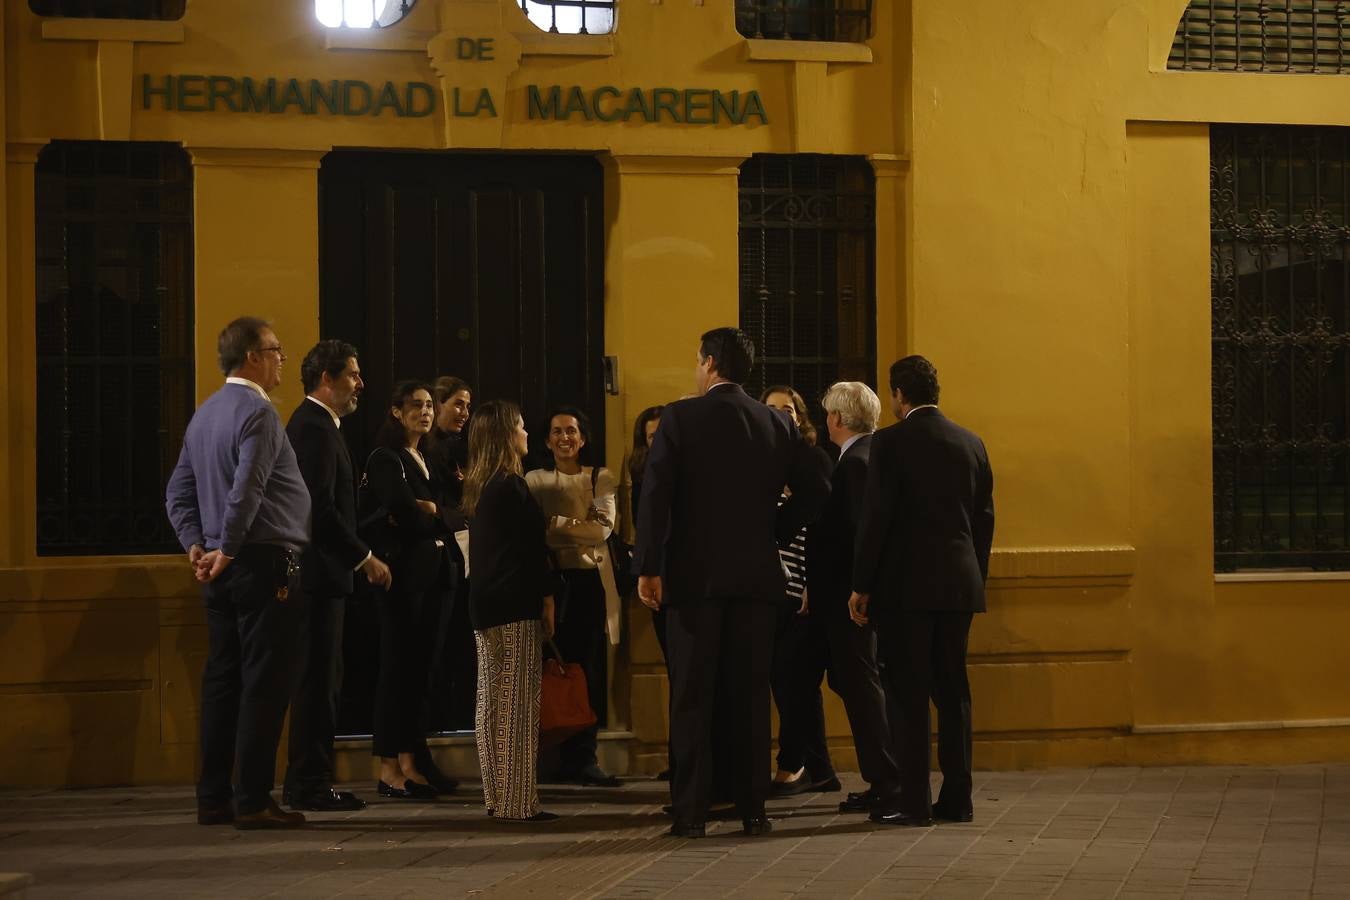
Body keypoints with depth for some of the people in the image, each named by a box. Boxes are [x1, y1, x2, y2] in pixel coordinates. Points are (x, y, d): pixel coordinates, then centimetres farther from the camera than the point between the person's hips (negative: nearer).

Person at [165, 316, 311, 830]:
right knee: (264, 682, -6)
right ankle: (253, 801, -5)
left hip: (225, 570, 9)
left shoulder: (205, 415, 15)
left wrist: (197, 547, 6)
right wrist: (226, 552, -14)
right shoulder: (257, 413, -13)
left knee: (222, 678, 10)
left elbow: (178, 492, 15)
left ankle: (213, 798, 13)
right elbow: (246, 492, -22)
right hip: (264, 562, -9)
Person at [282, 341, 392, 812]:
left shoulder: (316, 425, 18)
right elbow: (321, 508, -22)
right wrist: (364, 558, -17)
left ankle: (308, 781, 17)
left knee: (321, 679, 13)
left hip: (319, 573, 11)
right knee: (318, 679, -7)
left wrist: (359, 556, 17)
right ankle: (309, 785, -4)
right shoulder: (314, 428, -15)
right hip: (319, 572, -11)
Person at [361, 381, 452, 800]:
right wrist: (432, 512, -4)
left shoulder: (427, 460, 19)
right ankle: (388, 769, -3)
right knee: (398, 665, -6)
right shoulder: (386, 458, -6)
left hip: (430, 572, 8)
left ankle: (409, 763, 10)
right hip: (402, 572, -8)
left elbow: (448, 511, 12)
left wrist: (420, 511, -6)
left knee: (420, 667, 7)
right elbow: (401, 507, -20)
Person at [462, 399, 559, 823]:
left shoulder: (477, 488, 13)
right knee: (519, 703, -7)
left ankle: (496, 795, 13)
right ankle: (518, 801, -8)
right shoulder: (511, 486, -13)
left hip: (485, 603, 9)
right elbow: (531, 549, -14)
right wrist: (547, 600, -8)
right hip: (516, 604, -9)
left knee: (491, 701, 10)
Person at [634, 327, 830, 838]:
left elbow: (655, 494, -12)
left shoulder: (681, 418, -5)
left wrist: (648, 567, -10)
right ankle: (753, 808, 8)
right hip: (757, 576, 3)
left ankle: (690, 812, -1)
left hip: (695, 575, -3)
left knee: (692, 696, 1)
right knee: (750, 695, 8)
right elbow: (814, 489, 8)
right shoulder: (774, 423, 7)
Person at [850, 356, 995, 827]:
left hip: (906, 584, -5)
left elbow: (876, 517, -11)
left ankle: (912, 800, -3)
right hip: (959, 585, 5)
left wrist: (861, 585, -6)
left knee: (908, 694, -2)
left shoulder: (890, 442, -8)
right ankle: (957, 798, 12)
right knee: (952, 690, 10)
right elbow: (984, 518, 12)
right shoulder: (971, 443, 9)